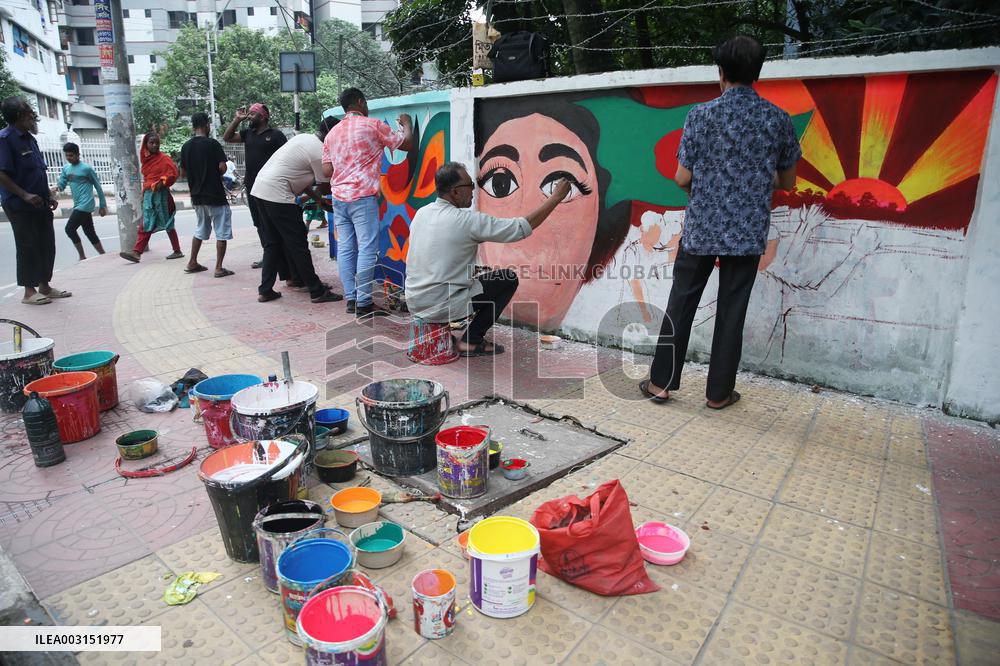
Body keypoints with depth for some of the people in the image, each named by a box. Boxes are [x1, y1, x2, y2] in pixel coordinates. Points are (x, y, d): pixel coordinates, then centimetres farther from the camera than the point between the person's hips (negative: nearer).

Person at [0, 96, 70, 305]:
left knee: (47, 245, 10)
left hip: (40, 204, 8)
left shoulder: (29, 138, 15)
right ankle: (29, 291, 7)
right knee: (28, 247, -2)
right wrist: (25, 195, -23)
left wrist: (48, 195, 14)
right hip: (20, 206, -8)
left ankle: (44, 286, 21)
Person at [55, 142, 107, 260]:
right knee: (90, 232, 8)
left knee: (69, 229, -11)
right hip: (78, 206, 7)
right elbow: (62, 184, 13)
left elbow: (98, 187, -4)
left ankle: (82, 257, -1)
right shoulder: (66, 168, 13)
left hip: (85, 205, -7)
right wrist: (57, 188, -12)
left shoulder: (86, 168, -7)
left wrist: (102, 206, -3)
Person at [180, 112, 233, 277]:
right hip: (215, 195, -6)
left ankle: (192, 263, 24)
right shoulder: (212, 144, -11)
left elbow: (183, 172, 10)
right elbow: (222, 167, -18)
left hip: (197, 195, 6)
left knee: (201, 230, 20)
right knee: (222, 232, 0)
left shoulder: (186, 147, 6)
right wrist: (217, 175, 3)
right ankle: (219, 268, -4)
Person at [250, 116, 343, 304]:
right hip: (278, 195, -9)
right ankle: (317, 291, 3)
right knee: (298, 244, -3)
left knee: (272, 243, 15)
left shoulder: (303, 137, 16)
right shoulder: (320, 153, -11)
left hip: (259, 189, 9)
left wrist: (318, 198, 21)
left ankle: (265, 290, 17)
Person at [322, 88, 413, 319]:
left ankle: (351, 299, 9)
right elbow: (407, 144, 4)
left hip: (338, 197, 7)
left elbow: (327, 171, 11)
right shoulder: (373, 125, 0)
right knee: (367, 249, -6)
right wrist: (407, 123, 23)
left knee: (345, 249, 7)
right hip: (362, 197, -7)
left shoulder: (332, 133, 16)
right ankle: (363, 303, -7)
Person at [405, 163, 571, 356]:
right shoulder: (467, 220, -17)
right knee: (509, 278, 4)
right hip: (439, 307, -8)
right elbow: (524, 226, -14)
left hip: (413, 302, 8)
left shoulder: (422, 213, 5)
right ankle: (471, 341, 6)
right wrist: (556, 197, -4)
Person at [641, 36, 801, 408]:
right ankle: (719, 392, 16)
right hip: (748, 232, 2)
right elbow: (787, 182, 9)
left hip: (701, 228, -1)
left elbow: (682, 178, -6)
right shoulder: (778, 119, 2)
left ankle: (661, 382, 16)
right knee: (732, 311, 8)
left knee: (681, 304, 10)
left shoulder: (702, 114, -5)